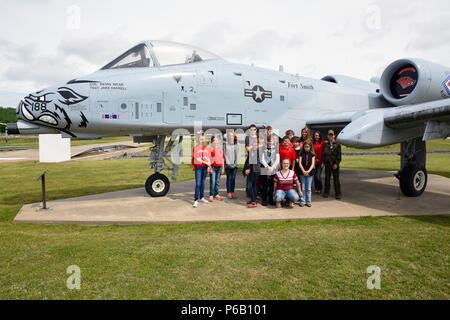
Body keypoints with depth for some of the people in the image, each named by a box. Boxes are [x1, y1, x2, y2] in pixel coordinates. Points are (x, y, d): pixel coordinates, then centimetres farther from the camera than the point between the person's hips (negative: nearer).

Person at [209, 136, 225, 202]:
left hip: (219, 167, 5)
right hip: (213, 166, -5)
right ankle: (211, 195, 1)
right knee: (212, 182, -4)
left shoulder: (221, 149, 12)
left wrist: (223, 168, 14)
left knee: (217, 181, 11)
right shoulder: (211, 149, -4)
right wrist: (210, 168, -13)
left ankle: (216, 194, 19)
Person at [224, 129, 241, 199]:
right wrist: (228, 163, -8)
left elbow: (238, 154, 4)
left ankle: (232, 192, 11)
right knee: (229, 178, 0)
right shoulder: (225, 145, 0)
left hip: (235, 165, 2)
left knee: (233, 178, 3)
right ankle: (228, 193, 5)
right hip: (228, 165, -2)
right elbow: (224, 155, -2)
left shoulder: (237, 145, 6)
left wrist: (236, 163, -4)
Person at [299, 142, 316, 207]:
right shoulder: (301, 154, 5)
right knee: (302, 188, 3)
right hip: (302, 172, 0)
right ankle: (302, 201, 10)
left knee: (308, 188, 4)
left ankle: (308, 201, 12)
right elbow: (300, 163, -2)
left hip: (309, 173, 0)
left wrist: (308, 171, -16)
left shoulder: (312, 155, 6)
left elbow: (313, 164, -2)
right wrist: (303, 171, -16)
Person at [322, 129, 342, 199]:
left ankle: (337, 194, 6)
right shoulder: (325, 144, 8)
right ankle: (326, 192, 18)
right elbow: (323, 154, 10)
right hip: (327, 164, 2)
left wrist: (336, 163, -10)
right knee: (327, 178, 8)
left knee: (336, 179, 0)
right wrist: (323, 162, 2)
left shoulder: (337, 144, 1)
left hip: (335, 164, -2)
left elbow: (339, 155, -3)